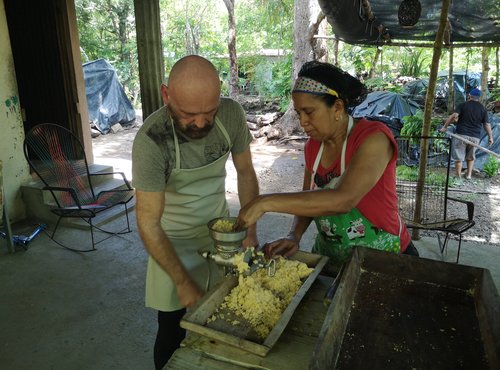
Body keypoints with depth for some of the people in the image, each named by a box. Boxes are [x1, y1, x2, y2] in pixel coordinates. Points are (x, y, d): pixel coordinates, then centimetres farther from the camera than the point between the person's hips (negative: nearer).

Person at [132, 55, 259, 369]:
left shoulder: (232, 113, -17)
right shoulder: (151, 141, -29)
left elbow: (245, 172, -2)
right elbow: (148, 223, -24)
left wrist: (250, 232, -8)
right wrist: (183, 282, -20)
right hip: (175, 238, -3)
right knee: (173, 328, 8)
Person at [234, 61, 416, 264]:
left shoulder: (374, 138, -19)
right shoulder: (313, 146, 1)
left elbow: (343, 200, -33)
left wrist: (266, 202, -33)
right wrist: (294, 236, -11)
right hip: (327, 255, 4)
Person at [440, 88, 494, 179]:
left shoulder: (463, 105, -1)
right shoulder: (483, 109, 7)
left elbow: (454, 116, -15)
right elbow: (486, 124, 7)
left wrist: (445, 126, -11)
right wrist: (490, 137, 14)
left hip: (461, 134, -3)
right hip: (475, 137, 3)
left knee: (458, 157, 4)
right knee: (470, 157, 22)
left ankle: (458, 176, 5)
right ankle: (469, 175, 18)